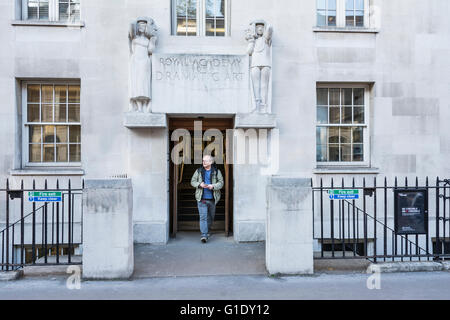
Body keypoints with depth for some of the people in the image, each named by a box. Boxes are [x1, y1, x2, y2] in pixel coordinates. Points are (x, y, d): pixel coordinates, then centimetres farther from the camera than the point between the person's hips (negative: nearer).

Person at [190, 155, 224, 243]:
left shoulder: (217, 172, 2)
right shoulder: (198, 171, 5)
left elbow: (221, 183, -3)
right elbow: (192, 181, 8)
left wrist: (213, 186, -21)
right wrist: (199, 184, -12)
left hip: (212, 199, 1)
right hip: (202, 199, -1)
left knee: (211, 217, 14)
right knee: (203, 217, -10)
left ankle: (207, 231, 36)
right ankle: (204, 235, -9)